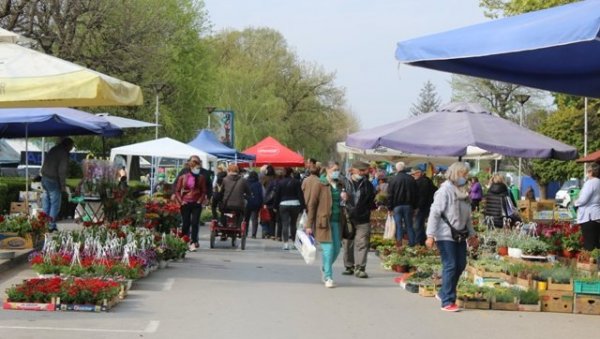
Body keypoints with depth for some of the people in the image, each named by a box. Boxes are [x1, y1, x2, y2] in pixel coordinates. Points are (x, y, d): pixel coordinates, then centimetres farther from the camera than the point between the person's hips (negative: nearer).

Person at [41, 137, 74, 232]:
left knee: (46, 202, 15)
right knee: (55, 204, -1)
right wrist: (63, 185, -13)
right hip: (53, 181, -8)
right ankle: (52, 226, -1)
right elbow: (62, 171, -17)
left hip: (44, 179, 8)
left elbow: (45, 165, 18)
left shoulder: (52, 150, 15)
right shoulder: (63, 153, -12)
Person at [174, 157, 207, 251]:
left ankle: (193, 243, -8)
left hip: (196, 204, 0)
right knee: (185, 223, 4)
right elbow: (177, 191, 6)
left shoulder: (201, 178, 4)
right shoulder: (183, 177, 3)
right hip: (185, 204, 0)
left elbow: (204, 191, 7)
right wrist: (180, 201, -4)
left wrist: (200, 201, -6)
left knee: (195, 223, -8)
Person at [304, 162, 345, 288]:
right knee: (328, 248, -7)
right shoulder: (319, 184, -4)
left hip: (337, 221, 6)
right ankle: (328, 278, 2)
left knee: (336, 248, 6)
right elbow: (311, 205, -5)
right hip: (324, 221, -5)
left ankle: (325, 268, 33)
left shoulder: (339, 185, 12)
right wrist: (309, 225, -8)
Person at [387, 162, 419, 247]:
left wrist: (389, 208, 0)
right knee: (409, 225, 8)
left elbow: (390, 195, -5)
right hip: (408, 205, 2)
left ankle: (399, 242, -5)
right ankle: (412, 242, 6)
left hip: (397, 206, -2)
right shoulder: (411, 179, 3)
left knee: (398, 225, 1)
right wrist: (414, 207, 14)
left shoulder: (393, 180, -6)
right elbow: (416, 194, 8)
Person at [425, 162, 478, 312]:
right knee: (450, 266, -8)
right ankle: (447, 301, -2)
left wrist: (472, 234, 22)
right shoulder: (445, 190, -11)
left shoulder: (463, 192, 14)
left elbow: (467, 216, 22)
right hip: (445, 235, -8)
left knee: (460, 265, 8)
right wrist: (430, 235, -21)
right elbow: (434, 213, -15)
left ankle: (443, 293, 25)